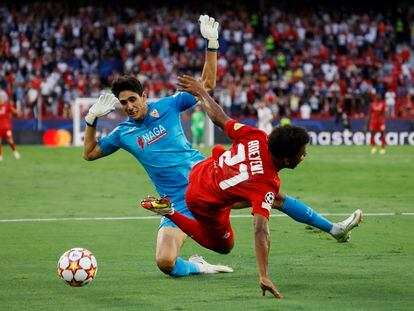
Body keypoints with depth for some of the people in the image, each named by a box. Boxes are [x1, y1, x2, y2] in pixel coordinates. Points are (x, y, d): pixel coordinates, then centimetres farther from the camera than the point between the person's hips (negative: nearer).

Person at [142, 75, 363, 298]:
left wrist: (200, 91, 4)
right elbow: (260, 231, -43)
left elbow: (219, 118, -13)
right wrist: (264, 277, -48)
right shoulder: (267, 185, -37)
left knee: (278, 199, 8)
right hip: (205, 203, -7)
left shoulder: (256, 137, -25)